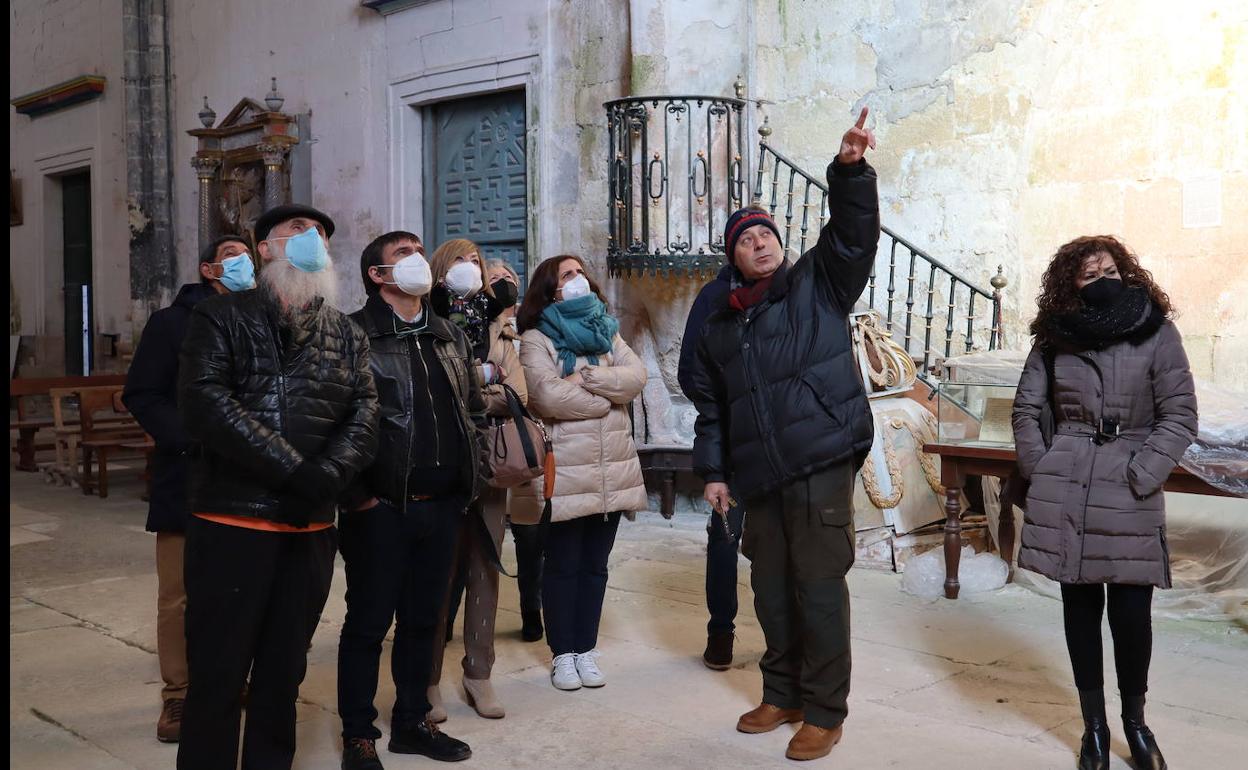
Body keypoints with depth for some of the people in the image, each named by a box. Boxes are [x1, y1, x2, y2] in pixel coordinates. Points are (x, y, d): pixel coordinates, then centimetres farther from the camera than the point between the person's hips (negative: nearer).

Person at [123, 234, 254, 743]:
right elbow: (141, 395, -4)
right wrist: (189, 442, -16)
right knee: (180, 595, 1)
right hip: (187, 479, -2)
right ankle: (178, 697, 13)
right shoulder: (172, 323, 2)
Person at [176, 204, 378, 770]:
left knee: (284, 673, 13)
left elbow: (364, 413, 2)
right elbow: (204, 402, -13)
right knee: (216, 673, 2)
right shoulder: (222, 317, 1)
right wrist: (294, 470, -19)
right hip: (232, 521, -4)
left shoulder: (346, 334, 13)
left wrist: (327, 475, -18)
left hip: (311, 527, 4)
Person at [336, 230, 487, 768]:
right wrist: (357, 495, -14)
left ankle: (412, 721, 30)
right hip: (380, 508, -6)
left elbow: (475, 411, 19)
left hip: (442, 506, 6)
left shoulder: (451, 337, 14)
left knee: (423, 619, 15)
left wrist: (470, 478, 11)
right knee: (368, 623, 4)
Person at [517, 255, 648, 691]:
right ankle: (563, 654, 18)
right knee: (563, 565, 5)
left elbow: (637, 376, -1)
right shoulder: (536, 339, -3)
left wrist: (585, 378, -14)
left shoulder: (607, 333, 15)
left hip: (613, 471, 5)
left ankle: (586, 650, 23)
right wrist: (607, 395, -7)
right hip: (565, 474, -5)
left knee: (595, 565, 12)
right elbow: (548, 395, -19)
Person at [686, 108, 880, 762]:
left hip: (821, 465, -5)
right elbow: (710, 406, 18)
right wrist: (713, 470, 11)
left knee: (819, 588, -1)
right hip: (760, 476, 5)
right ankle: (782, 694, 32)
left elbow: (853, 232, -10)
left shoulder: (817, 284, 6)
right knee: (771, 589, 14)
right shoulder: (719, 327, 17)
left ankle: (824, 712, 13)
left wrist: (849, 169, -25)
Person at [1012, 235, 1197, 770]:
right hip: (1064, 490, 2)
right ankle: (1094, 723, 21)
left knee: (1131, 610, -1)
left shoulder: (1156, 332, -1)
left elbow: (1180, 415, -4)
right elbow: (1026, 409, 10)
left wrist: (1139, 476, -11)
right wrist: (1039, 469, 0)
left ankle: (1135, 720, 22)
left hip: (1129, 491, -1)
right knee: (1080, 603, 7)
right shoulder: (1053, 338, 4)